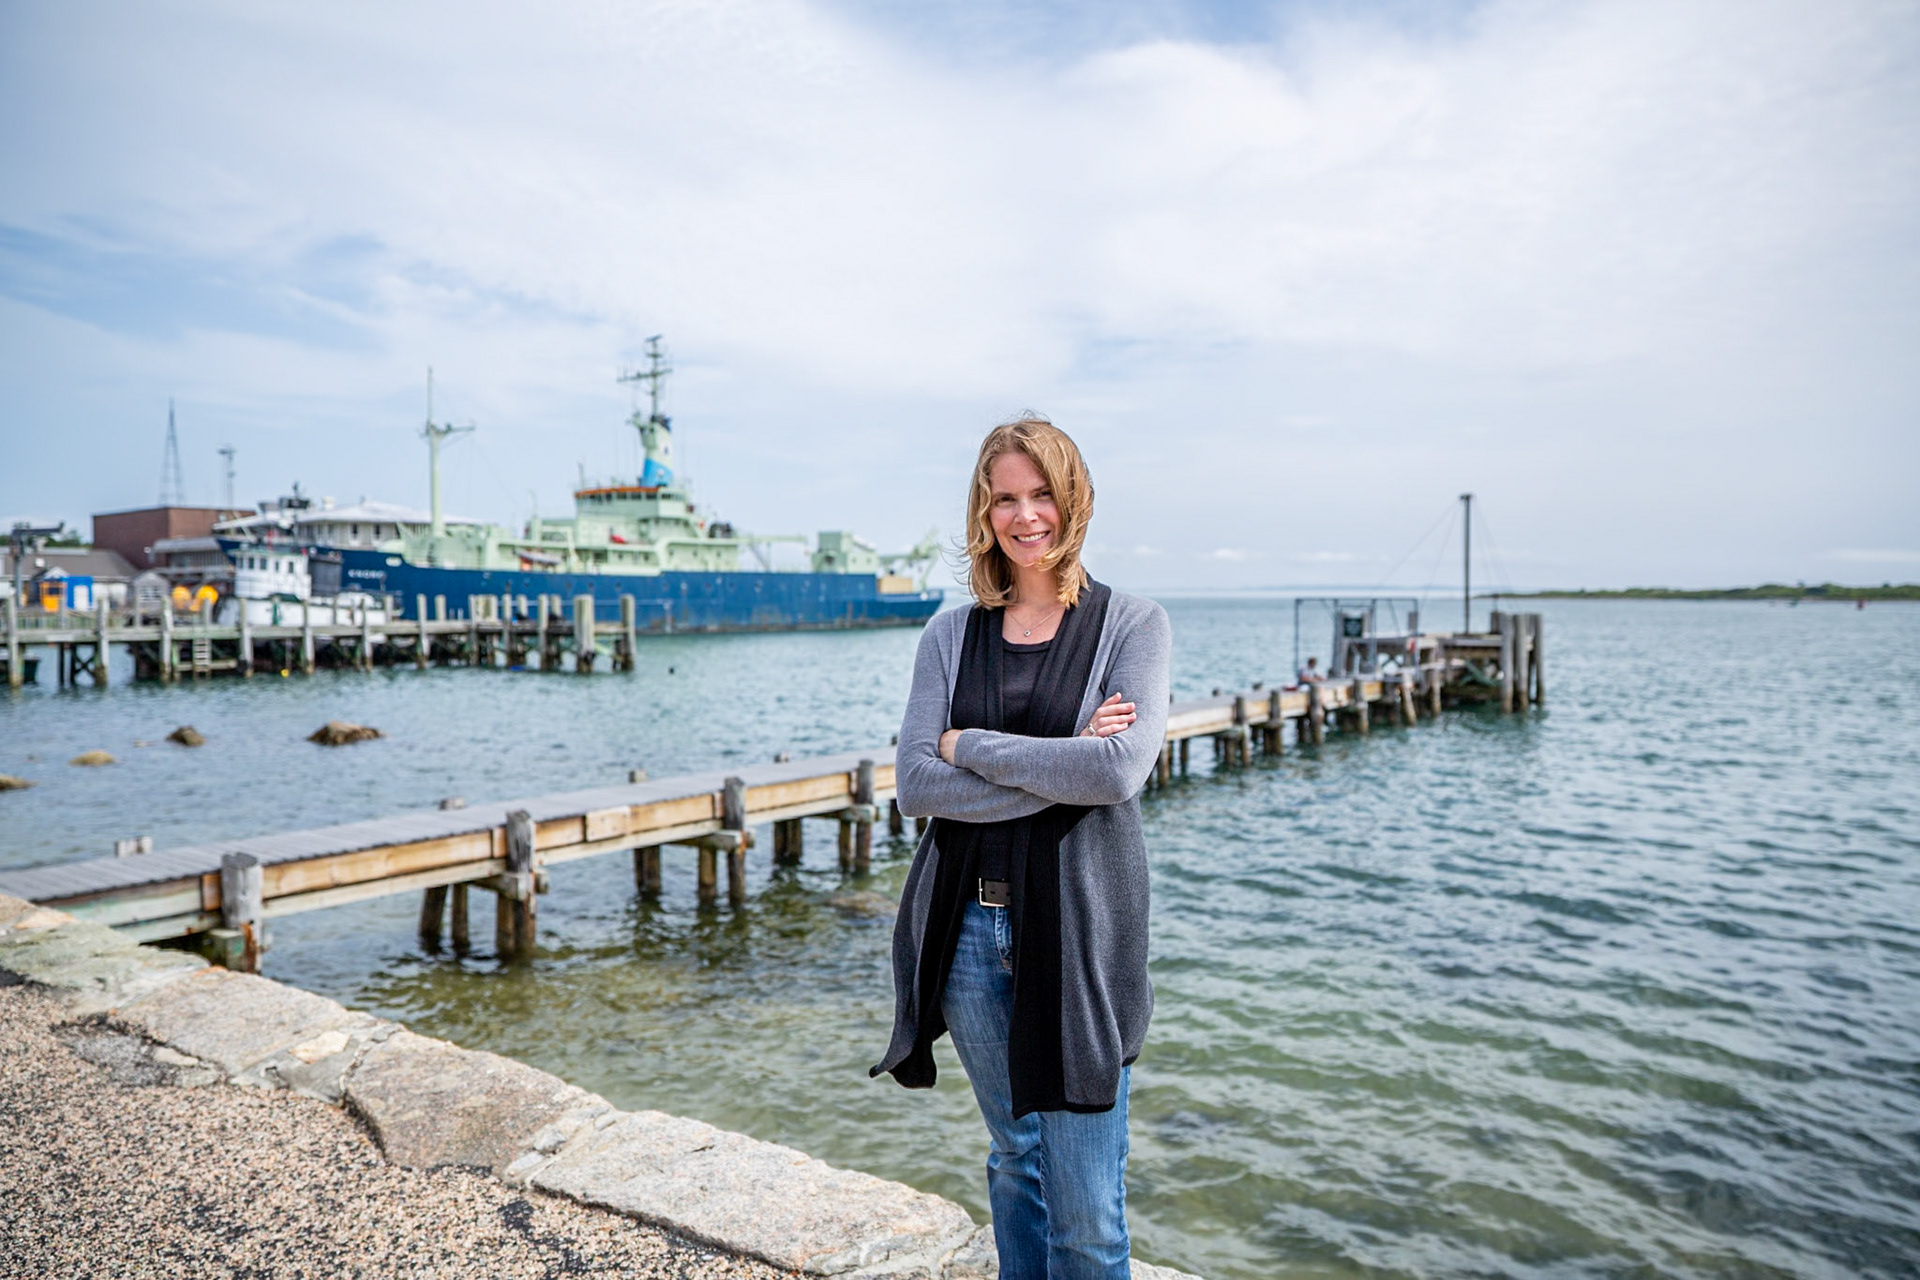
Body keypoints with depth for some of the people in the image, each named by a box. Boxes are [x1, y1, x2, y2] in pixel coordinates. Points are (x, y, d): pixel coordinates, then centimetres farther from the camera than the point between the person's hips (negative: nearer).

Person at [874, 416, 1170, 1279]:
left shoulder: (1132, 625, -2)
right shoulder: (950, 635, 5)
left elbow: (1120, 768, -17)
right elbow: (914, 784, -6)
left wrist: (971, 744, -10)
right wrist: (1059, 769, -14)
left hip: (1077, 930, -3)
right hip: (970, 925, 3)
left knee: (1086, 1209, 3)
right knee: (1014, 1162, 20)